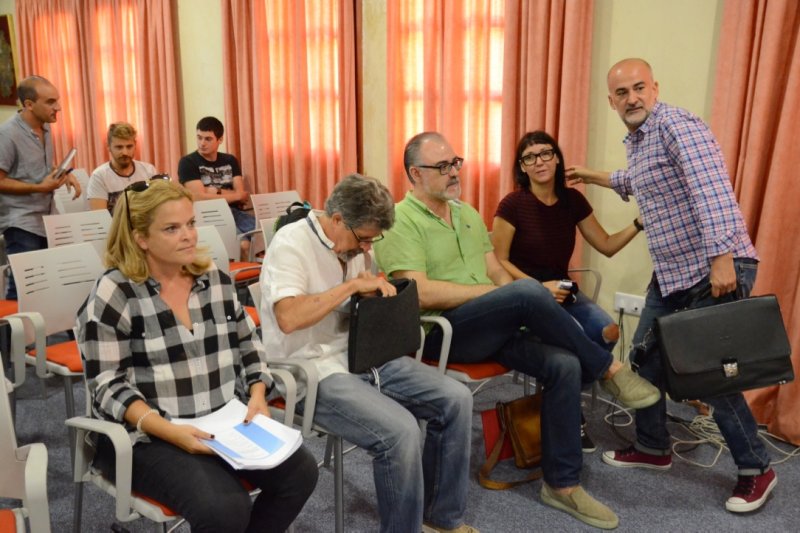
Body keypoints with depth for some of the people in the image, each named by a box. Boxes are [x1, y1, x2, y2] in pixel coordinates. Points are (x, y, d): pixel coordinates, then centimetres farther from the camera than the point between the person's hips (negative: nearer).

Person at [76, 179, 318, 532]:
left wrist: (257, 396, -4)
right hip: (150, 437, -5)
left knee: (300, 473, -13)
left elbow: (248, 346, 14)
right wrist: (172, 432, -23)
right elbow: (109, 387, -11)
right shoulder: (113, 295, -9)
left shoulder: (216, 279, 7)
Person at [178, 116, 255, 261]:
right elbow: (200, 198, -9)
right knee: (244, 244, -34)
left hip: (234, 212, 5)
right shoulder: (188, 162, 3)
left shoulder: (230, 160, 17)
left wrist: (215, 191, -7)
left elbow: (241, 195, 7)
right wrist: (235, 196, 0)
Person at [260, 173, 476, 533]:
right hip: (314, 369, -8)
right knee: (400, 431, -28)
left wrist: (375, 290, -4)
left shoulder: (356, 243, 8)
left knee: (456, 399, -4)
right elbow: (288, 318, -29)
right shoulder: (290, 244, -15)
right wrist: (352, 285, -25)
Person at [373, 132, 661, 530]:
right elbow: (421, 294, -19)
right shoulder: (400, 222, -7)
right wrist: (492, 291, -15)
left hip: (492, 328, 7)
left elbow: (498, 273, 17)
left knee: (564, 365, -16)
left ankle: (562, 484, -1)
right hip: (439, 332, -7)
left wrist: (521, 312, -4)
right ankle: (608, 369, -8)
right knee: (528, 291, -29)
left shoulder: (468, 214, 18)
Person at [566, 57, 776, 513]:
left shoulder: (677, 125, -15)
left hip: (717, 268, -9)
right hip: (671, 271, 9)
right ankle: (652, 447, 32)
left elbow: (712, 190, -28)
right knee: (646, 356, 14)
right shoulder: (636, 140, 13)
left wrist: (722, 258, -34)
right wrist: (595, 177, 36)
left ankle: (757, 469, 17)